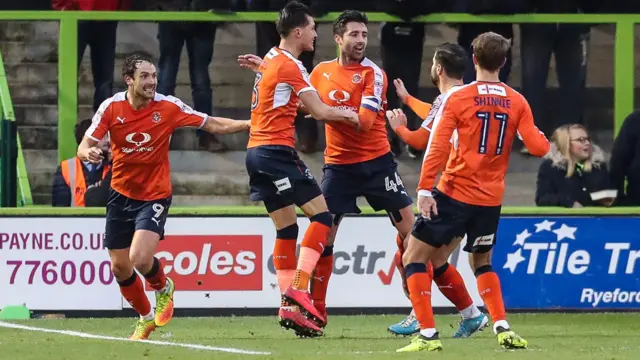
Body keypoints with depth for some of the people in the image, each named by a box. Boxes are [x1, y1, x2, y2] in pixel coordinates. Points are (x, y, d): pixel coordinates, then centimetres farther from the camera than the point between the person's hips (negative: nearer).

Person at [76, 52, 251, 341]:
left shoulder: (168, 107, -12)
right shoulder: (111, 107, -9)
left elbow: (213, 125, -2)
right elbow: (84, 147, -8)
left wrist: (251, 124, -12)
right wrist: (89, 153, -32)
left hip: (155, 196, -3)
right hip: (121, 195, 3)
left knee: (140, 258, -23)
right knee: (119, 268, 8)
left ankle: (163, 288, 12)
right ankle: (146, 318, 33)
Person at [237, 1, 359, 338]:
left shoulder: (270, 60, 15)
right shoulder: (290, 66, -12)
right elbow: (320, 111, -13)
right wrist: (348, 114, 3)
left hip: (257, 152, 9)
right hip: (277, 151, -9)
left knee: (286, 228, 10)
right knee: (321, 215, -8)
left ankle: (289, 305, 4)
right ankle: (298, 289, -18)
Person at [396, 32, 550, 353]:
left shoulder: (458, 98, -8)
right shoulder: (517, 103, 2)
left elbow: (437, 146, -14)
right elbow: (538, 148, 0)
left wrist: (424, 189, -15)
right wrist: (543, 137, 23)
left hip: (454, 194, -5)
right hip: (491, 198, 5)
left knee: (414, 257, 4)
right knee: (482, 262, 26)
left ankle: (428, 335, -7)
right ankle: (502, 329, 10)